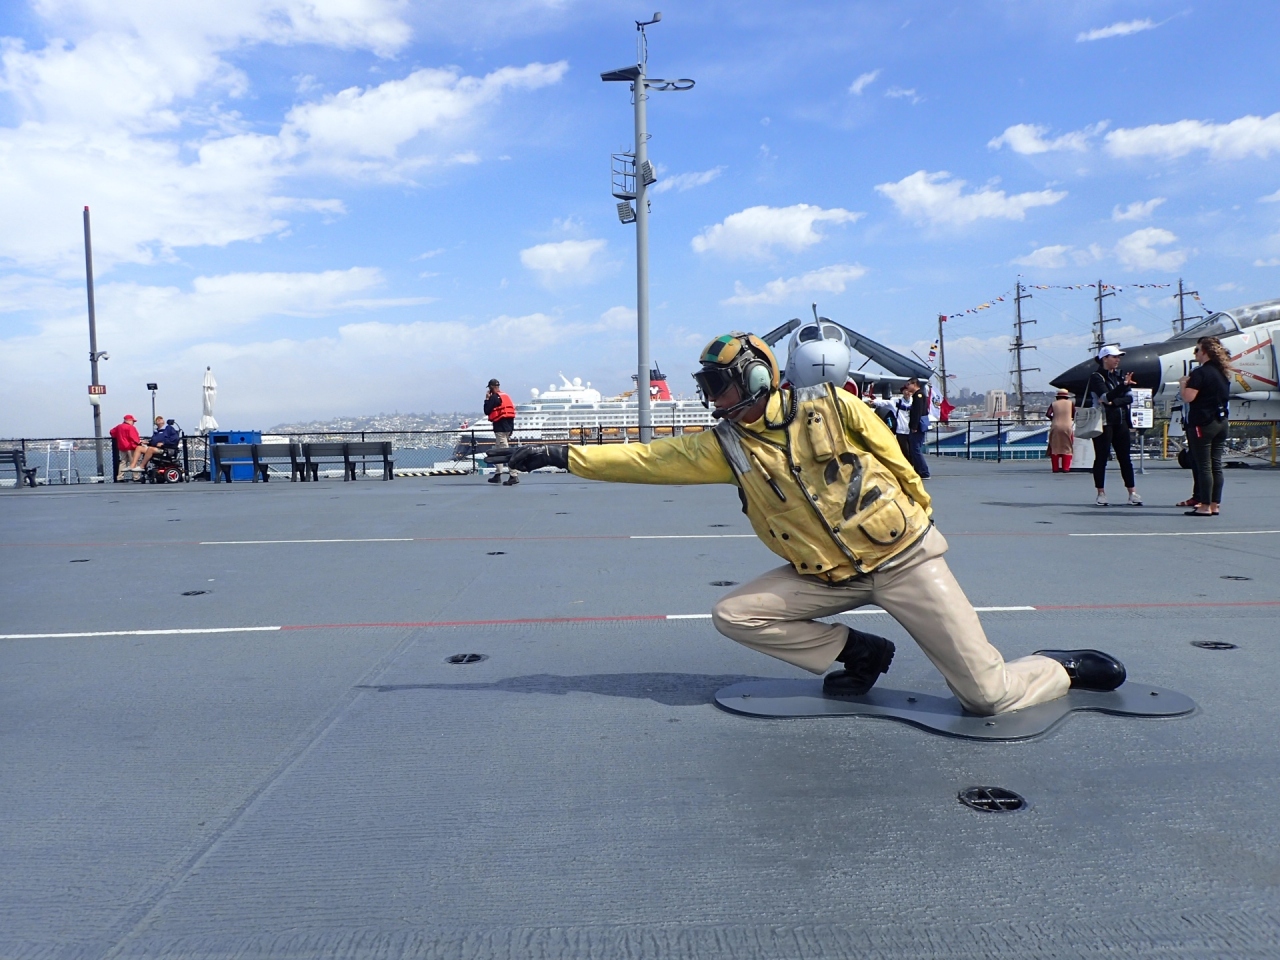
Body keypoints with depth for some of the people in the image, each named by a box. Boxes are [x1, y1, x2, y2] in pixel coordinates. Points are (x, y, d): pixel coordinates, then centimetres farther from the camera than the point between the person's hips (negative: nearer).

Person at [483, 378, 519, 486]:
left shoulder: (494, 397, -10)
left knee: (506, 452, -12)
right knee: (497, 451, 18)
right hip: (508, 427, 9)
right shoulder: (505, 396, 16)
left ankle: (513, 476, -17)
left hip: (500, 428, -9)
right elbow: (511, 412, 15)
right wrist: (511, 428, 18)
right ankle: (497, 475, 22)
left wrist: (487, 399, 2)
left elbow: (487, 411, -11)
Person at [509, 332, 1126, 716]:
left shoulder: (831, 407, -11)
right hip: (827, 576, 4)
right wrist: (564, 457, -11)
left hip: (903, 557, -4)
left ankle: (1064, 669, 26)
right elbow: (648, 459, -7)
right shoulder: (724, 447, -4)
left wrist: (918, 521, 9)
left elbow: (897, 462, 1)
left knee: (988, 695, -8)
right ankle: (859, 653, 7)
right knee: (734, 615, -10)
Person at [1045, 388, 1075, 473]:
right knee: (1067, 448, 6)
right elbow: (1073, 415, 9)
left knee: (1055, 448, 8)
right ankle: (1065, 468, -2)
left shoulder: (1053, 404, 6)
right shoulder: (1071, 403, 6)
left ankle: (1055, 468, 4)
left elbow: (1048, 414, -5)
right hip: (1067, 427, -1)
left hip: (1055, 427, 1)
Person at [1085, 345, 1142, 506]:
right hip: (1103, 422, -6)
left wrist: (1113, 402, -14)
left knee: (1125, 457, 5)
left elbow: (1129, 398, 4)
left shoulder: (1120, 375, 14)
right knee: (1101, 457, -2)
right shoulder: (1096, 377, -5)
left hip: (1120, 422, 6)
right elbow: (1106, 396, -20)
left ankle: (1132, 492, 5)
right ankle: (1101, 493, 4)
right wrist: (1124, 385, -35)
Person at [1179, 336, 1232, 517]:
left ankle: (1205, 506, -4)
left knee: (1203, 466, -5)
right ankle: (1215, 505, 14)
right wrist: (1191, 383, 19)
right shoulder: (1223, 372, 13)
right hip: (1222, 422, 8)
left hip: (1203, 423, -8)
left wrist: (1183, 384, -1)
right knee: (1216, 465, 10)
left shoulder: (1200, 373, -14)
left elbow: (1188, 397, -19)